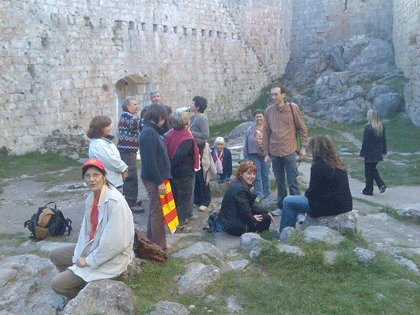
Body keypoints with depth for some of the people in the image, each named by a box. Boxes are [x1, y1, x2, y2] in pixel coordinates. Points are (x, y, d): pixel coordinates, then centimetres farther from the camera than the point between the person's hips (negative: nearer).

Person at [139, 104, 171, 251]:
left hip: (155, 179, 10)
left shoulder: (151, 131, 12)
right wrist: (159, 182, -21)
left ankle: (151, 242, 33)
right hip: (154, 179, -10)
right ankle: (159, 247, 10)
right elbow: (150, 160, -23)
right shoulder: (149, 133, -19)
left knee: (154, 212, 20)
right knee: (157, 213, 0)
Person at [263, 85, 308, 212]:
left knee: (292, 182, -3)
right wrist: (266, 153, 7)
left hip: (289, 151, -3)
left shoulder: (293, 108, -1)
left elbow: (301, 128, 5)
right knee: (279, 181, 12)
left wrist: (303, 147, 1)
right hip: (274, 153, 3)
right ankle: (281, 207, 24)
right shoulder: (268, 111, 5)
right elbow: (266, 133, 10)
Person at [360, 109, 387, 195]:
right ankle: (381, 184, 7)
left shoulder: (368, 127, -17)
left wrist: (362, 154, -10)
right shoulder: (382, 126, 3)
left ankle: (368, 190, 13)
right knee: (373, 169, 22)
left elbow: (365, 142, -16)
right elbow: (383, 140, 9)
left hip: (369, 153, -7)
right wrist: (384, 152, 17)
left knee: (368, 171, 5)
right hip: (378, 153, 7)